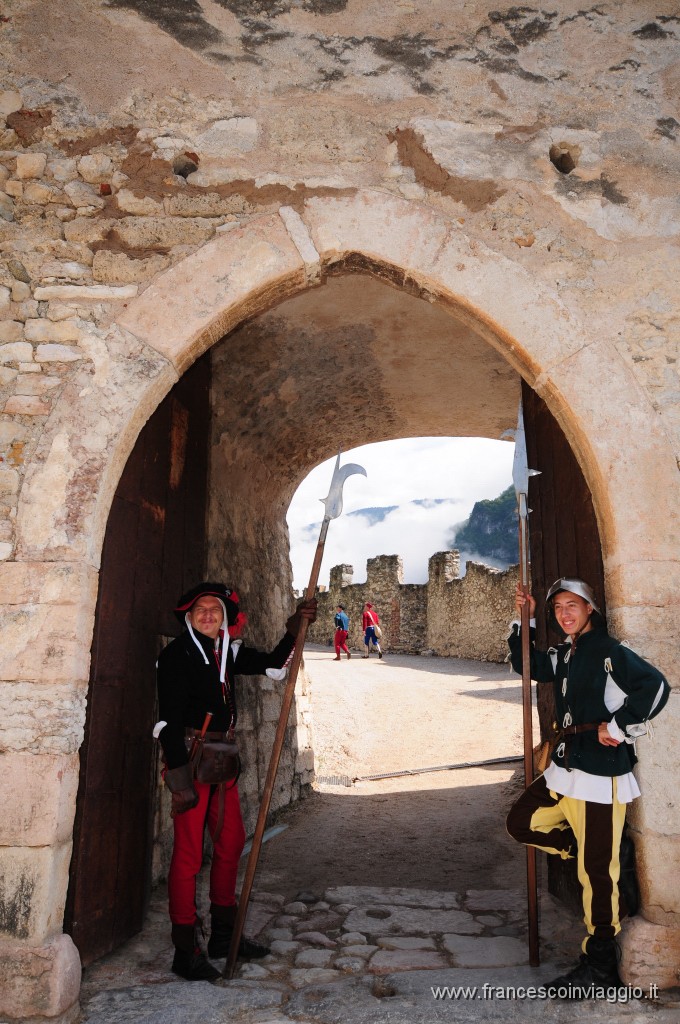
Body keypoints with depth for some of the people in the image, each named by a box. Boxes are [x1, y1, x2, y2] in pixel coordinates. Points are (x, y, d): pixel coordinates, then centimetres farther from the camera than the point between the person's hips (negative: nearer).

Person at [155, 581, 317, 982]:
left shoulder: (228, 651, 8)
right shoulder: (178, 653, -13)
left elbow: (271, 663, 12)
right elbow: (169, 720, -16)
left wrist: (295, 629, -3)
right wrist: (179, 778, -20)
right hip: (190, 756, -8)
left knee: (231, 843, 15)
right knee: (189, 852, -1)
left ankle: (224, 935, 32)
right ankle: (186, 951, 14)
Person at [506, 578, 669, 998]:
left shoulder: (609, 651, -14)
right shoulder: (564, 654, 11)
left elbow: (655, 686, -26)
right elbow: (529, 665, 25)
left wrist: (617, 728, -19)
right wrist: (524, 619, 14)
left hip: (601, 774, -9)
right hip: (565, 769, 9)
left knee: (597, 871, 2)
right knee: (522, 823, 14)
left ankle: (600, 967, 18)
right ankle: (601, 854, 23)